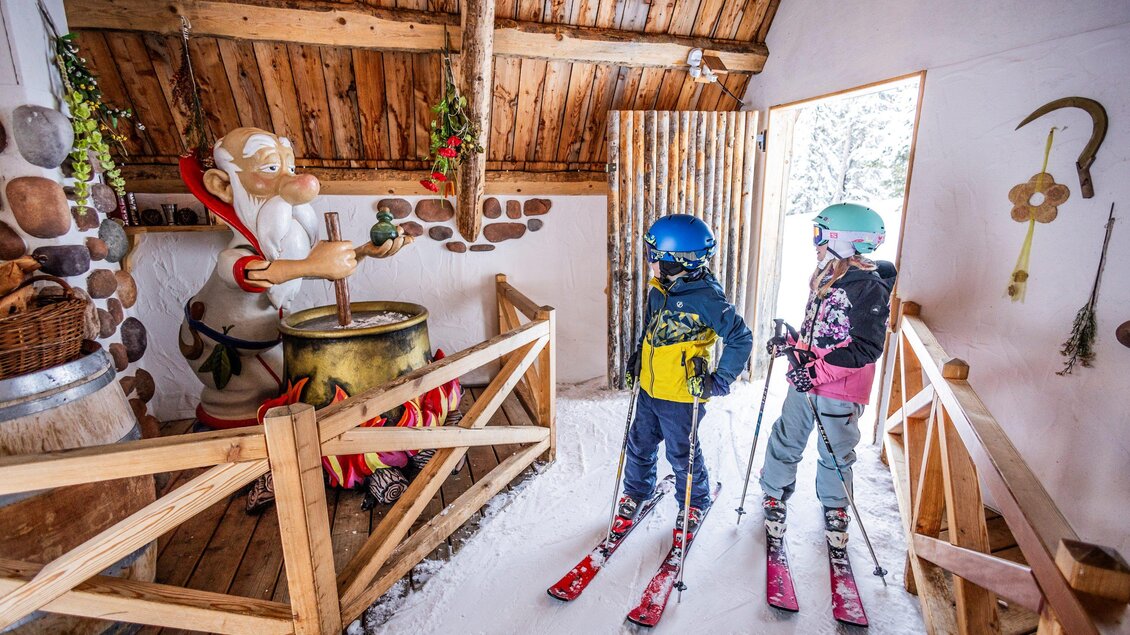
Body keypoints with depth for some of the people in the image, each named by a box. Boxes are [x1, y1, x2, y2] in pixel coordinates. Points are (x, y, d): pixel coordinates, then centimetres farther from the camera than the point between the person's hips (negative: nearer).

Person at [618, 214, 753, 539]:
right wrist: (637, 357, 12)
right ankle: (637, 491, 44)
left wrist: (720, 380, -19)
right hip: (649, 388, 7)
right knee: (639, 444, 19)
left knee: (682, 454, 12)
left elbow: (740, 338, -16)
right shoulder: (658, 288, 2)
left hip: (681, 394, -6)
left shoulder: (706, 296, -20)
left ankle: (695, 503, 39)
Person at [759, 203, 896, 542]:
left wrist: (819, 371, -26)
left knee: (835, 452, 13)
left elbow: (867, 348, -21)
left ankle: (835, 506, 37)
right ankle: (775, 495, 33)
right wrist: (790, 341, 3)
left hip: (840, 388, -6)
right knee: (786, 439, 13)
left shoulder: (870, 287, -16)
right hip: (804, 379, 6)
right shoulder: (826, 278, 6)